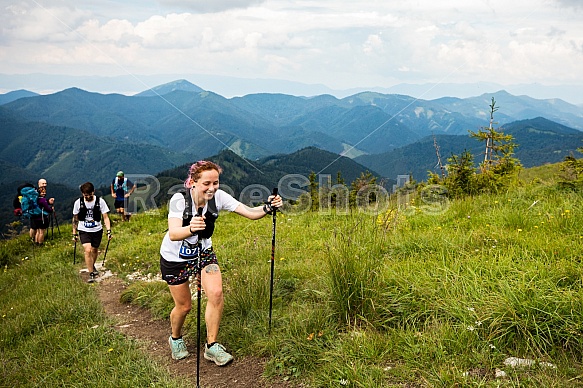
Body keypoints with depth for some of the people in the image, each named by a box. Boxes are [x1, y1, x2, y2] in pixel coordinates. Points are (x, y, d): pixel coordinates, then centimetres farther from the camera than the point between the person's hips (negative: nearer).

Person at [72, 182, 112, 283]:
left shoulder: (100, 201, -10)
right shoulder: (78, 202, -7)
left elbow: (105, 217, -5)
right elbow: (75, 219, 5)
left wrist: (109, 231, -14)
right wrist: (74, 233, 7)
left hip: (97, 230, 1)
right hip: (84, 231, -1)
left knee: (94, 250, 13)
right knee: (87, 250, -16)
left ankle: (92, 266, 43)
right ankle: (91, 274, -7)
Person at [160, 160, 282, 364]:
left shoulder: (218, 196, -20)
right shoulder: (179, 200, -29)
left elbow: (250, 212, -24)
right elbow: (173, 234, -43)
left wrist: (268, 208, -45)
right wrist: (191, 228, -64)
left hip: (203, 252, 3)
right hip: (175, 256, -3)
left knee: (216, 294, -16)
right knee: (184, 306, 6)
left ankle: (212, 346, 2)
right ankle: (176, 339, 39)